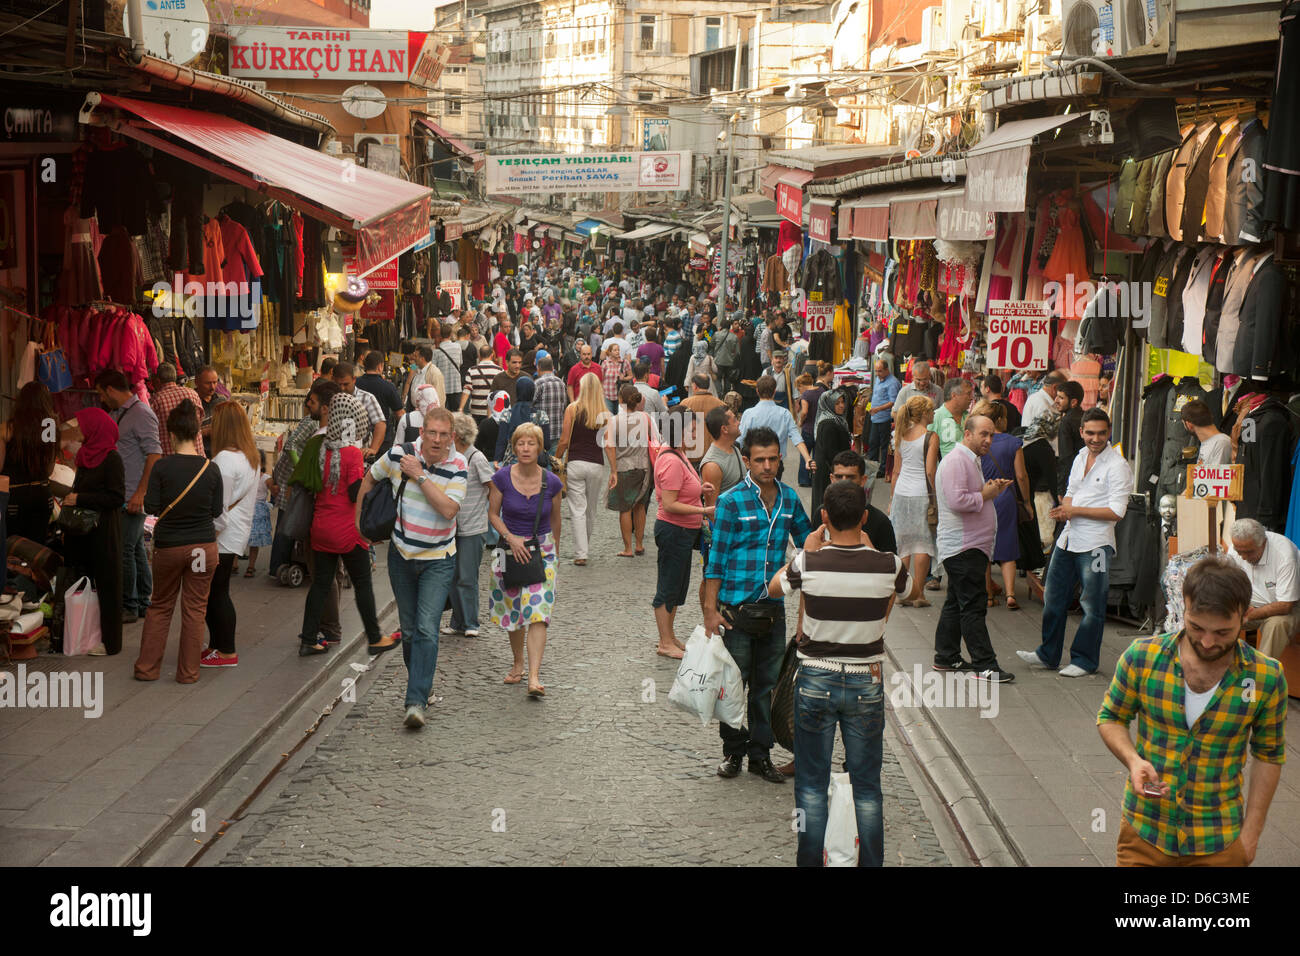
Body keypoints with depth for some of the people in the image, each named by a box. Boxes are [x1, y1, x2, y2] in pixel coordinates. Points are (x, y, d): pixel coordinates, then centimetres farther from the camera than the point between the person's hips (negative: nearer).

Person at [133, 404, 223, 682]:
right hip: (203, 545, 0)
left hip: (168, 546, 0)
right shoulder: (211, 469, -5)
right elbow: (216, 511, 1)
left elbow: (151, 507, -8)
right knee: (195, 608, 8)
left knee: (160, 607, 14)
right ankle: (188, 672, 12)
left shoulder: (162, 467, -11)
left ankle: (146, 667, 17)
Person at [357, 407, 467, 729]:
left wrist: (420, 475, -23)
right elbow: (370, 478, 11)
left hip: (438, 560, -3)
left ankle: (416, 701, -15)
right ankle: (421, 682, 33)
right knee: (408, 629, 12)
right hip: (402, 554, 3)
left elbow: (448, 509, -25)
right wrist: (358, 518, 13)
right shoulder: (399, 454, -8)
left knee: (427, 630, -14)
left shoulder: (458, 466, -12)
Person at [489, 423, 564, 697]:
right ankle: (518, 664, 34)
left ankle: (534, 677, -19)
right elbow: (493, 513, 2)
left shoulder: (551, 483, -6)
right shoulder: (502, 478, -8)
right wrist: (511, 538, -13)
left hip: (542, 550, -1)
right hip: (510, 549, 1)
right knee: (513, 611, 12)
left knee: (537, 612, -13)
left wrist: (554, 550, 19)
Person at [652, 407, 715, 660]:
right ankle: (665, 644, 9)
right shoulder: (672, 462, -22)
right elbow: (669, 504, -25)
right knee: (668, 588, 0)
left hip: (684, 532, 11)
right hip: (673, 531, -11)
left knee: (678, 587, 18)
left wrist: (698, 489, 7)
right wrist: (702, 511, -24)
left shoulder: (679, 455, 10)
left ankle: (670, 638, 29)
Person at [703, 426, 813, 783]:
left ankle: (760, 754, 20)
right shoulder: (732, 501, -8)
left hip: (774, 607, 4)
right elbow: (716, 558, -7)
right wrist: (710, 610, -9)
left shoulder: (789, 497, 5)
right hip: (737, 609, -4)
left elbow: (806, 539, 21)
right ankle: (733, 752, 19)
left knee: (767, 684, 10)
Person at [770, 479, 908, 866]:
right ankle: (871, 863, 17)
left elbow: (773, 588, 7)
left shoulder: (808, 562, -14)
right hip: (867, 682, 1)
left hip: (815, 680, -1)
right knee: (867, 786, 11)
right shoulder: (888, 565, -11)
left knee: (811, 785, 10)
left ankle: (810, 862, 15)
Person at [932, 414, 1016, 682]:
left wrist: (991, 489, 10)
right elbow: (957, 501, -26)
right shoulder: (956, 461, -15)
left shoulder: (970, 460, 19)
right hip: (962, 547, -11)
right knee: (973, 606, -9)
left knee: (957, 603, 15)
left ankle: (946, 657, 22)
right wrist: (985, 495, -13)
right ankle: (984, 665, -9)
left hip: (973, 545, 11)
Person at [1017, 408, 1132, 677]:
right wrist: (1065, 508, -1)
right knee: (1054, 597, 13)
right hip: (1069, 538, 8)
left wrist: (1076, 510, -17)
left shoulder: (1117, 466, -12)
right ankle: (1048, 654, 26)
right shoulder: (1080, 458, 12)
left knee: (1092, 606, 3)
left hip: (1096, 544, -8)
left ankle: (1084, 660, 15)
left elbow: (1116, 512, -17)